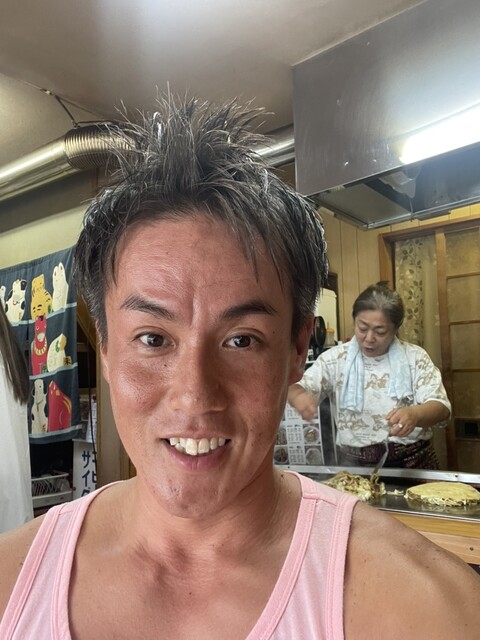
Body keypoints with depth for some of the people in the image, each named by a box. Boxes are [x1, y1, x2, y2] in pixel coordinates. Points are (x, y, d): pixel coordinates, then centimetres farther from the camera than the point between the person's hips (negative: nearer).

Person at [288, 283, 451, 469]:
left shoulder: (415, 357, 1)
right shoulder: (335, 358, 3)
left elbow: (441, 407, -6)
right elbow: (298, 388, -1)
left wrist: (415, 415, -28)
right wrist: (298, 396, -25)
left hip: (412, 462, 0)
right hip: (355, 465, 0)